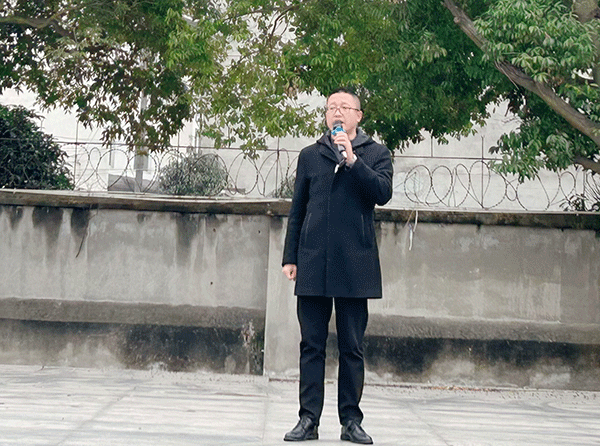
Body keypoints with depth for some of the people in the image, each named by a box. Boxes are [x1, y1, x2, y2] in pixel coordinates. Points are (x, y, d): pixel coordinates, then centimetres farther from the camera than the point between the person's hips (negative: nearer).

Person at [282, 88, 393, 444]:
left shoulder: (376, 154, 10)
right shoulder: (310, 156, 16)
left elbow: (383, 193, -7)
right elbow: (297, 210, 16)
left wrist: (352, 159, -14)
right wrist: (290, 257, 10)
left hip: (355, 264, -2)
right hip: (313, 264, 2)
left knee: (352, 347, 1)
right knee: (312, 345, 1)